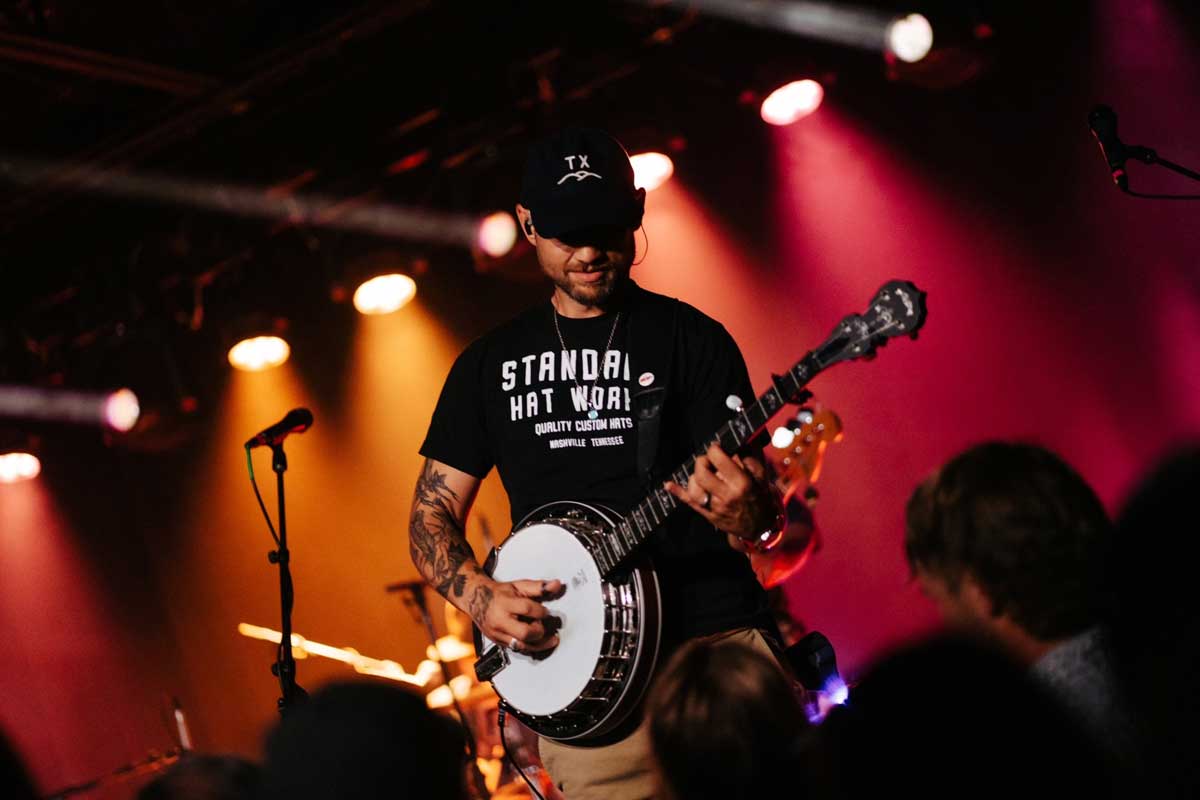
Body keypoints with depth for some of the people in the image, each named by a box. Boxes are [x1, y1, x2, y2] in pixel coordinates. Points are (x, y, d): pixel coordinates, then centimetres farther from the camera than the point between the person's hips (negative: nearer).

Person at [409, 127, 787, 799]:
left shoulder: (693, 340, 6)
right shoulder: (491, 363, 16)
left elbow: (765, 512, 0)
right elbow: (433, 515, 16)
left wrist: (748, 514, -24)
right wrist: (478, 596, -4)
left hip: (711, 641, -2)